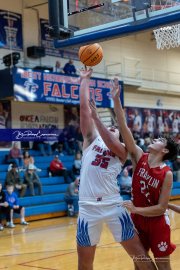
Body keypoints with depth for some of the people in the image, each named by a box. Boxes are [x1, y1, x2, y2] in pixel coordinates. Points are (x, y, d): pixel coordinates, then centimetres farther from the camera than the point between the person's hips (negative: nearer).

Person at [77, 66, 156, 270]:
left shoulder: (122, 150, 10)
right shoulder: (92, 139, 15)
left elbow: (111, 144, -14)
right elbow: (84, 107, 10)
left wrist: (96, 116, -14)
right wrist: (85, 79, 12)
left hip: (113, 206, -1)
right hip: (88, 208, 2)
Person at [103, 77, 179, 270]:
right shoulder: (139, 157, -5)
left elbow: (161, 208, -15)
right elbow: (124, 129, -15)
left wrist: (136, 209, -23)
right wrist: (116, 100, -23)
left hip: (157, 223, -4)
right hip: (137, 220, 4)